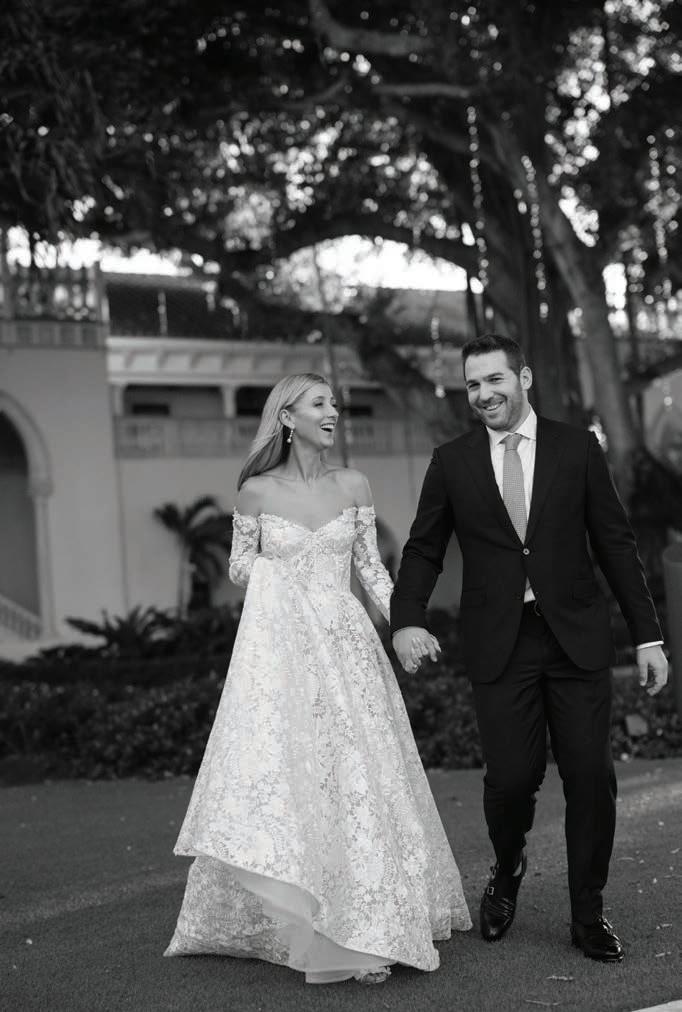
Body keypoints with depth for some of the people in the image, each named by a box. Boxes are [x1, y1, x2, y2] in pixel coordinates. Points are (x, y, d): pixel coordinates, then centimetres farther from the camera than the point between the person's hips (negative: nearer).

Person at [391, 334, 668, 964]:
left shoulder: (577, 449, 4)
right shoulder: (452, 462, 5)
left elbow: (615, 543, 6)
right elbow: (424, 549, 8)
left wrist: (648, 635, 3)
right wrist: (407, 619, -10)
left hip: (577, 637, 0)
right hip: (500, 645, 0)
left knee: (591, 776, 0)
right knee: (512, 776, -6)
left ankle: (588, 915, 19)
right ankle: (507, 874, 28)